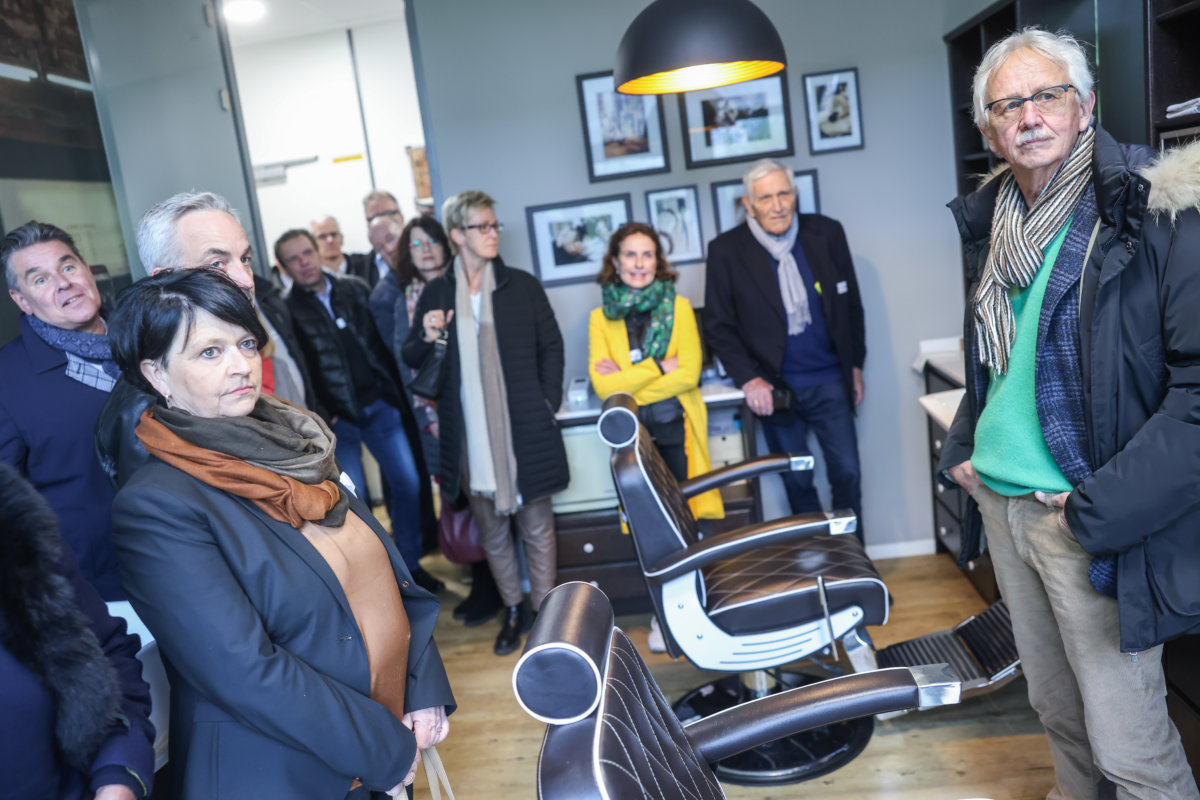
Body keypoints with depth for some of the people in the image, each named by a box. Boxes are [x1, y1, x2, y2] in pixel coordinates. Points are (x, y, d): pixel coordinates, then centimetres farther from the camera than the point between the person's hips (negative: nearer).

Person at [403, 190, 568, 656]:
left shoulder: (522, 285, 3)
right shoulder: (436, 294, 5)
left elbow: (551, 346, 8)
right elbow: (411, 360, 10)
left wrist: (547, 403, 0)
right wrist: (426, 338, -12)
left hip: (524, 429, -1)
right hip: (471, 436, 1)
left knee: (536, 525, 7)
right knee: (491, 529, 12)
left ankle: (544, 609, 21)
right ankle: (513, 610, 28)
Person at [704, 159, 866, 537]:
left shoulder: (827, 233, 0)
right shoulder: (726, 250, -7)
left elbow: (851, 303, 9)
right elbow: (719, 325, -4)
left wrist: (855, 364, 10)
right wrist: (748, 379, -14)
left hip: (830, 383, 2)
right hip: (774, 390, -1)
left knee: (847, 474, 5)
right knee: (797, 483, 10)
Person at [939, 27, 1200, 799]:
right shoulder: (994, 223, 10)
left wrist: (1100, 509, -21)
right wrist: (964, 445, 11)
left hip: (1094, 526, -6)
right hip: (1000, 502, 6)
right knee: (1056, 708, 20)